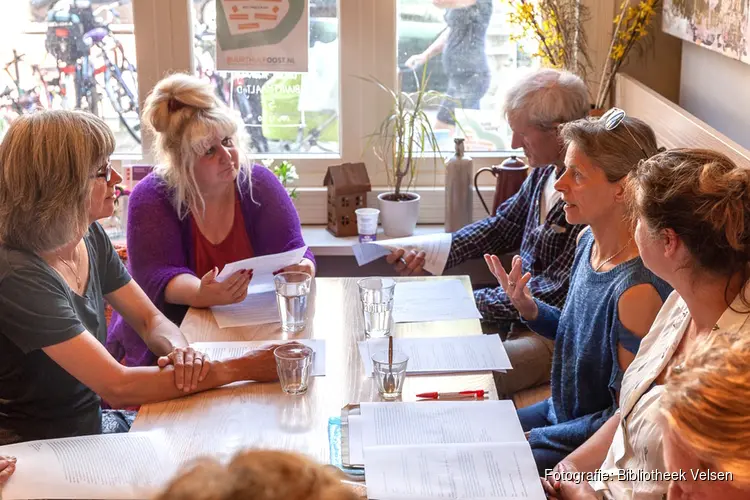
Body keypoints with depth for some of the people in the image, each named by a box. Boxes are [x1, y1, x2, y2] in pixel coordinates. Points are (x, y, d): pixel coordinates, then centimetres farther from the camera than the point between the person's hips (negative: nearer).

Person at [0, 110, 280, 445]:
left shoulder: (91, 238, -1)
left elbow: (150, 319, 6)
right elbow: (117, 386, -29)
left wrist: (179, 350, -19)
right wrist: (240, 369, -27)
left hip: (94, 421, 7)